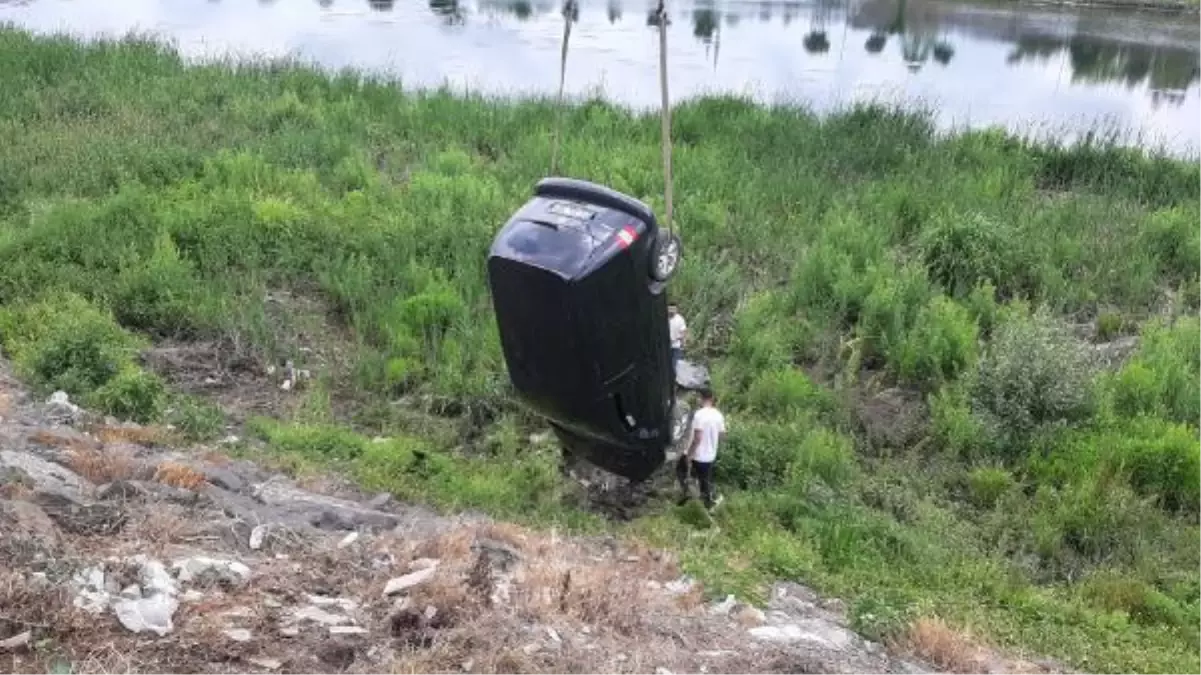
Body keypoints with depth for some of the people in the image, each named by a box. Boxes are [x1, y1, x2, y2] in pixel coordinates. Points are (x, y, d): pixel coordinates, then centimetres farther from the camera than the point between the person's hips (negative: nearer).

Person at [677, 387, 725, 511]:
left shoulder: (699, 414, -22)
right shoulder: (719, 415, 0)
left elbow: (697, 438, -24)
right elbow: (722, 436, 7)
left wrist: (689, 455, -16)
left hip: (696, 455, -6)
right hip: (710, 456, 6)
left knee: (680, 468, 20)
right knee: (706, 481, 17)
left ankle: (686, 492, 11)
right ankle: (708, 506, 22)